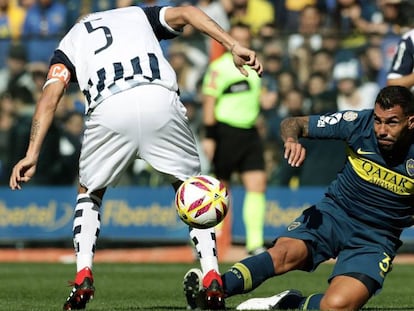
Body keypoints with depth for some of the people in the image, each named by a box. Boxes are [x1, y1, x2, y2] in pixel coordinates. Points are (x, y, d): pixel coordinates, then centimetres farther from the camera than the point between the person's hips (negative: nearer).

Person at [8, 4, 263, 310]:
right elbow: (185, 13, 15)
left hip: (108, 111, 0)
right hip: (161, 101, 0)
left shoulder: (69, 43, 31)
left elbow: (50, 96, 13)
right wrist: (235, 46, 6)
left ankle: (83, 276, 9)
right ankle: (212, 277, 9)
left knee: (89, 193, 25)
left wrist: (32, 154, 6)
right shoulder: (139, 15, 35)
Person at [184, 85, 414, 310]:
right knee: (284, 253, -29)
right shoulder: (359, 123, -11)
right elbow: (293, 123, -2)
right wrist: (292, 140, -24)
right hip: (335, 212, 2)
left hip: (375, 239, -2)